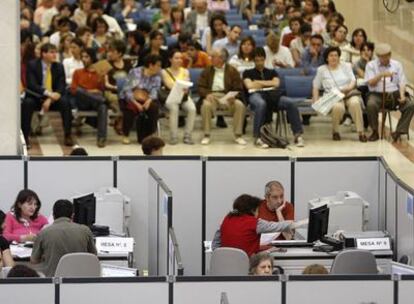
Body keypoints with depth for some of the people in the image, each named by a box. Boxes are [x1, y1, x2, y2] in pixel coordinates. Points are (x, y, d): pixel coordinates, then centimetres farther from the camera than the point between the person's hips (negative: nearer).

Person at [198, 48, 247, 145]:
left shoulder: (232, 71, 10)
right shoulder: (207, 71, 14)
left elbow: (238, 89, 4)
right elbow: (201, 87, 6)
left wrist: (233, 96, -18)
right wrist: (207, 94, -16)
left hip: (227, 97, 0)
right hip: (212, 96, 0)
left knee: (240, 105, -30)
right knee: (206, 105, -35)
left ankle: (238, 135, -18)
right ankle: (206, 135, -24)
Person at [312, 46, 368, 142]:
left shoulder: (346, 66, 17)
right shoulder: (321, 70, 14)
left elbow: (353, 80, 10)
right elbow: (316, 87, 14)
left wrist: (349, 87, -12)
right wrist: (316, 100, -2)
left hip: (348, 93, 1)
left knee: (355, 103, -36)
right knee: (338, 107, -38)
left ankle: (361, 132, -33)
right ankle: (335, 131, -15)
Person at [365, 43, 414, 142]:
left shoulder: (397, 65, 13)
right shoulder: (371, 65, 7)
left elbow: (402, 83, 7)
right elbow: (371, 83, -3)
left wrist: (402, 95, -11)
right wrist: (381, 75, -20)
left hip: (394, 94, 2)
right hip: (377, 94, -2)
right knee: (371, 105, -36)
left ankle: (399, 131, -21)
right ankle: (375, 132, -18)